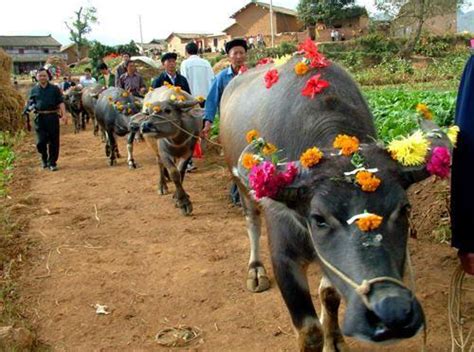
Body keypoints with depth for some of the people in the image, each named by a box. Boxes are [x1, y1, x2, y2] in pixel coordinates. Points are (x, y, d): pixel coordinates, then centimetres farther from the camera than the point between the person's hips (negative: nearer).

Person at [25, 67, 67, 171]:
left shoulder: (54, 88, 5)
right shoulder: (34, 90, 10)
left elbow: (61, 102, 0)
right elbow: (30, 103, 15)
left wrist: (64, 114, -12)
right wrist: (30, 107, -9)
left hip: (52, 117, -1)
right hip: (40, 118, 1)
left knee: (54, 141, 2)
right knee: (41, 141, -2)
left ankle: (52, 162, 14)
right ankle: (44, 158, 25)